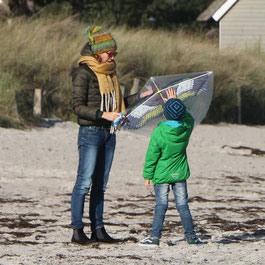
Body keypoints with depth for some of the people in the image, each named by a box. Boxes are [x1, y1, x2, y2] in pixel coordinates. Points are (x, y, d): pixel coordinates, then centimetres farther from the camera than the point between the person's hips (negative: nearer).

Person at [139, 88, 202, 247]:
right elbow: (189, 117, 20)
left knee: (161, 205, 0)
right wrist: (175, 101, 22)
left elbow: (152, 156, -9)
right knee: (182, 204, 9)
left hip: (162, 174, -3)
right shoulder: (186, 128, -6)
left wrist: (147, 176, 0)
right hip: (180, 174, 3)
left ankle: (155, 236, -2)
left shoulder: (158, 132, -15)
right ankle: (191, 235, 11)